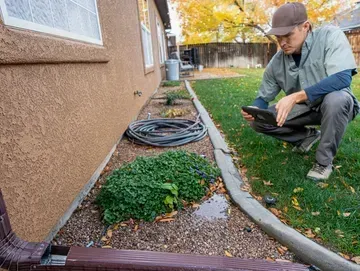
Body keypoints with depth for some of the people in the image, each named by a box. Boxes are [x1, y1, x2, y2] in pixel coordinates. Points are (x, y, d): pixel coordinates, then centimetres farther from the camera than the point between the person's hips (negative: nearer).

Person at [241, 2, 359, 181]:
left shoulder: (330, 36, -19)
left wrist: (295, 97, -41)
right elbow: (263, 97, -1)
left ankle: (324, 161, -15)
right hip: (303, 109, 4)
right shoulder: (276, 62, -9)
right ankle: (308, 135, 11)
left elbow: (343, 78, -32)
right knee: (257, 121, -11)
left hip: (336, 104, -3)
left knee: (336, 98, -39)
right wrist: (254, 109, -25)